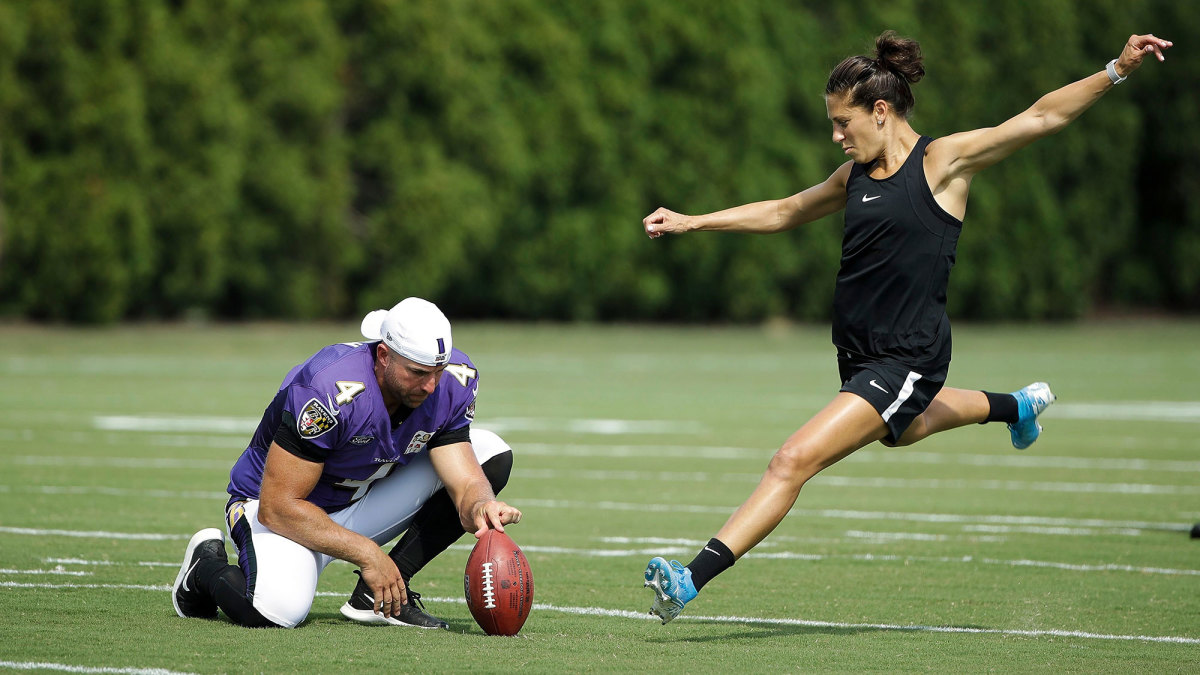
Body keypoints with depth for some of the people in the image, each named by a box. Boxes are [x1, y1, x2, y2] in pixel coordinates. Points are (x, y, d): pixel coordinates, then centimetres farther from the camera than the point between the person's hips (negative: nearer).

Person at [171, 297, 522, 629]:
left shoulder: (451, 383, -16)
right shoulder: (331, 394, -35)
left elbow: (466, 482, -15)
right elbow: (276, 507, -30)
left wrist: (479, 506, -40)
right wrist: (366, 553, -31)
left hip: (364, 502, 7)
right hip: (278, 507, -7)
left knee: (491, 455, -9)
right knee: (277, 609, -38)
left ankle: (378, 596, -9)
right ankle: (208, 564, 0)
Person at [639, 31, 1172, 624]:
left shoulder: (943, 161, -9)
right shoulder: (855, 175, 10)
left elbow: (1043, 116, -11)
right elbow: (785, 212, 24)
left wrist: (1118, 69, -20)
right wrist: (691, 222, 22)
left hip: (907, 360, -9)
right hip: (860, 355, 9)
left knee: (792, 462, -18)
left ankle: (692, 579, -22)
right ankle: (1014, 405, 60)